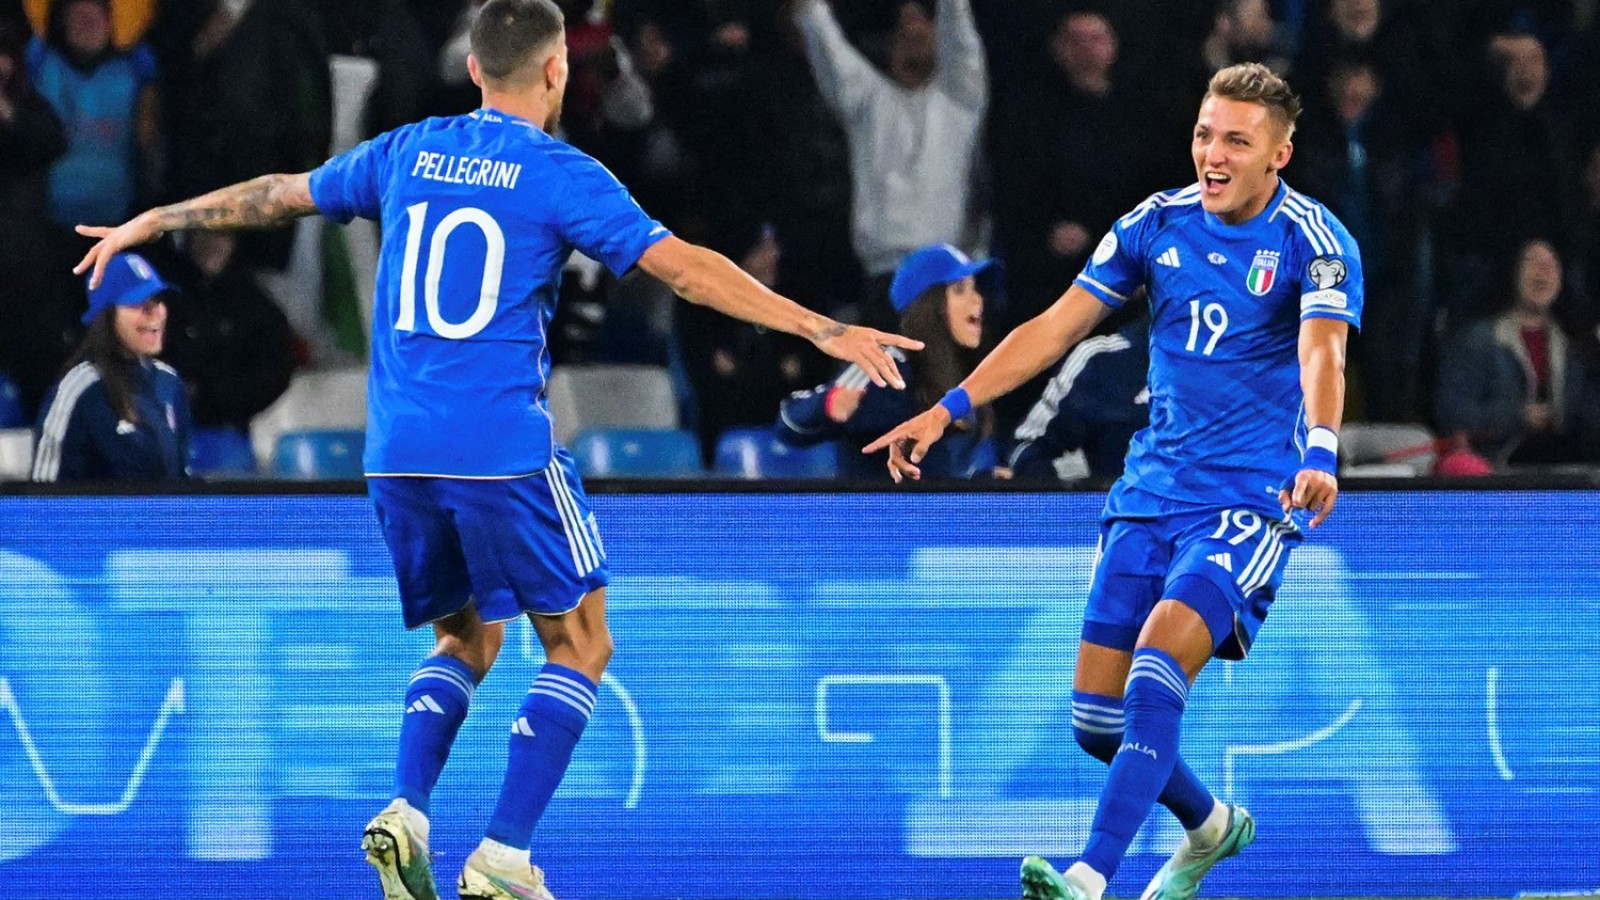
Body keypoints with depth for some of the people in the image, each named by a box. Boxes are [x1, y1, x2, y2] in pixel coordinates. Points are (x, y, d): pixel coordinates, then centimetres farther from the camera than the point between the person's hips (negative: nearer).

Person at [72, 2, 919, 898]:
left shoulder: (408, 152, 11)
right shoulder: (559, 174, -3)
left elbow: (276, 195, 23)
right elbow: (683, 266, -10)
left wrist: (152, 222, 38)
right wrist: (825, 330, -10)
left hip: (399, 453, 5)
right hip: (504, 447, -5)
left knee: (467, 640, 21)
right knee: (579, 647, 6)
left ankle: (405, 810, -1)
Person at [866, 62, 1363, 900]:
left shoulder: (1315, 243, -11)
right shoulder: (1157, 224, 4)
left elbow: (1322, 357, -28)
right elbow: (1056, 326, 7)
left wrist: (1318, 455, -47)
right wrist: (950, 408, -1)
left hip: (1251, 498, -6)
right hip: (1150, 492, 6)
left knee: (1154, 679, -26)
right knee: (1097, 720, 4)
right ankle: (1211, 827, 31)